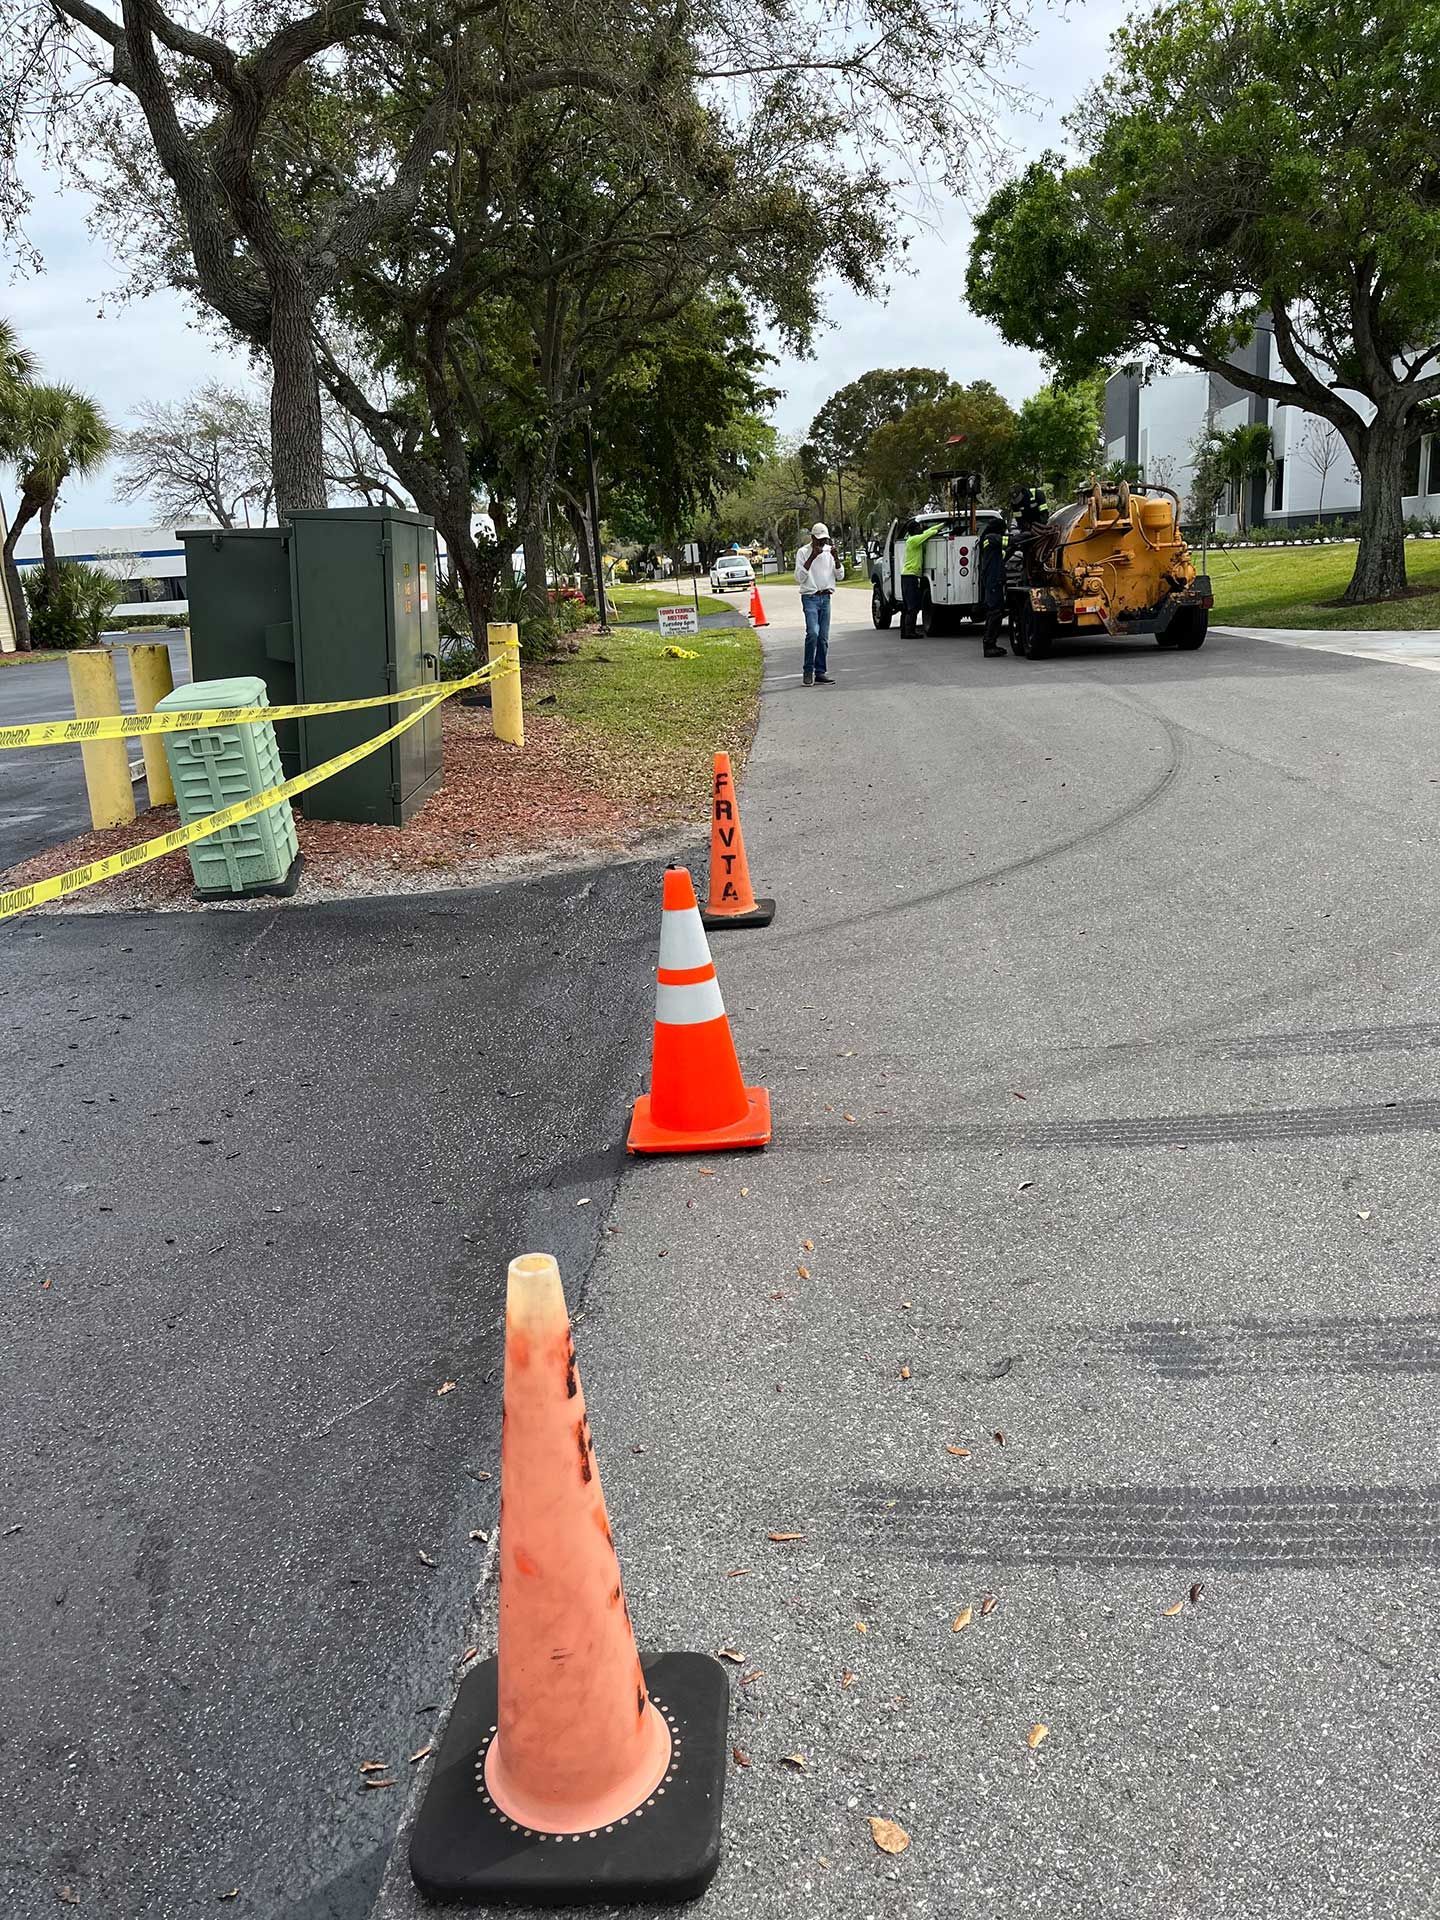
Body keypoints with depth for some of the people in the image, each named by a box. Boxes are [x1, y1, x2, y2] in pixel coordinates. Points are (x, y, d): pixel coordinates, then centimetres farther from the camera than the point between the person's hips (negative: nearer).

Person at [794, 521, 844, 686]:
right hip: (810, 598, -5)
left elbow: (840, 576, 7)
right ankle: (808, 671, -11)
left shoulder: (829, 551, 9)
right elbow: (799, 578, -12)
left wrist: (835, 557, -9)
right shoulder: (803, 552, -3)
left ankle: (820, 673, 6)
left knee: (824, 637, 2)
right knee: (812, 633, -20)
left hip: (825, 598, 5)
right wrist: (812, 557, -18)